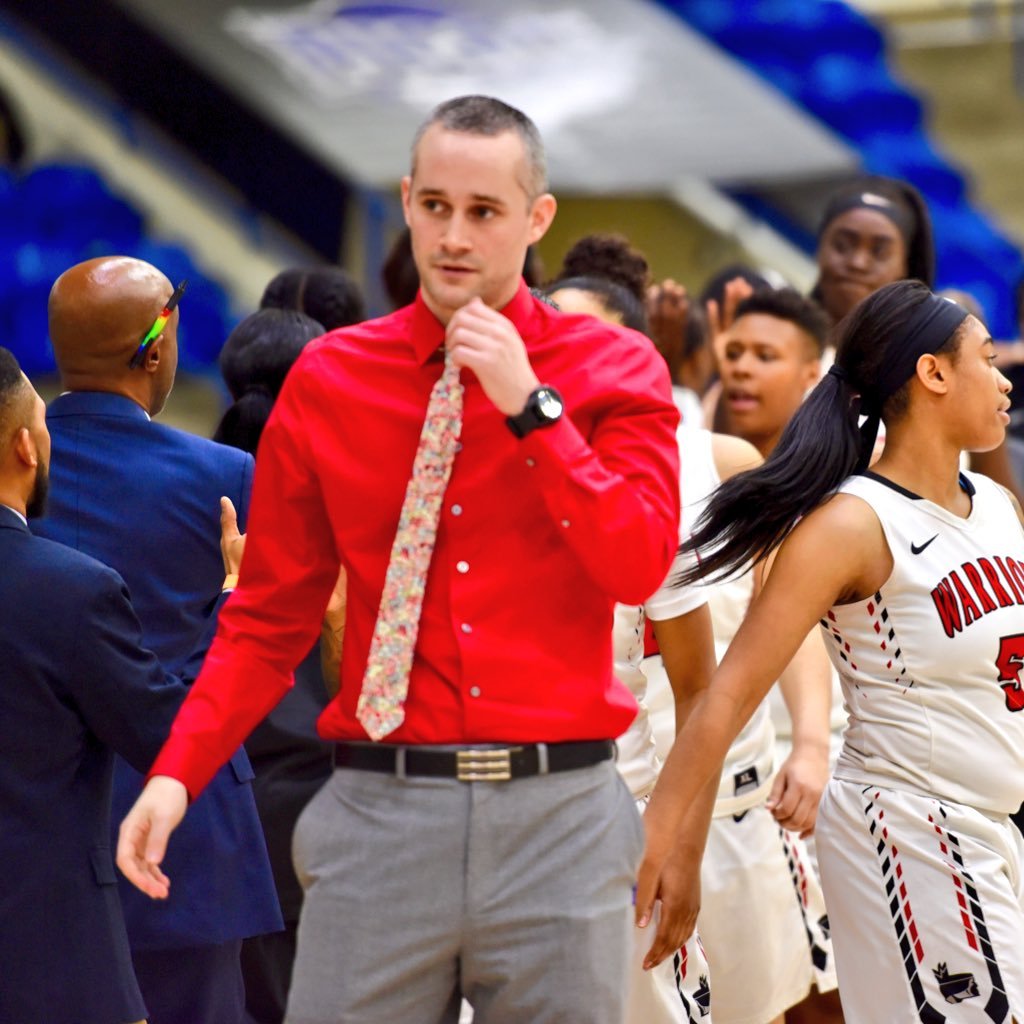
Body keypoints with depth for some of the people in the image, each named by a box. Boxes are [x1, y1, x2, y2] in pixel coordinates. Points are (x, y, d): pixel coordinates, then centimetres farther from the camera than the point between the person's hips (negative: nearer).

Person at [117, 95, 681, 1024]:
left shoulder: (614, 371, 5)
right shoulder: (327, 382, 7)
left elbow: (640, 566, -9)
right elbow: (270, 616, 6)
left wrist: (531, 407, -13)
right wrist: (176, 773, -7)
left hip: (559, 815, 0)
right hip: (380, 809, 0)